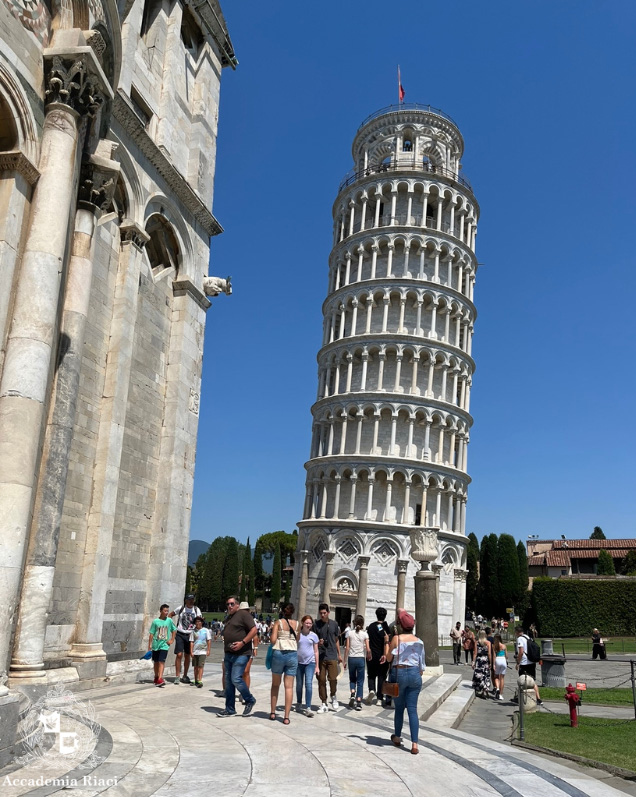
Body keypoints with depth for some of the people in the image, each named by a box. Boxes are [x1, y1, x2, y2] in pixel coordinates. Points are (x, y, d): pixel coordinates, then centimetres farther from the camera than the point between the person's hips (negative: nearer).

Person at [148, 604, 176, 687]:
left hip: (164, 645, -1)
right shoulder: (155, 621, -4)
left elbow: (174, 630, 13)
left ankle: (160, 679, -19)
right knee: (156, 662, 12)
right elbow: (151, 634, 0)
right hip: (156, 644, 1)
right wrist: (149, 645, -1)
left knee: (161, 661, -12)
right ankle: (156, 677, 29)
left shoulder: (169, 620, -1)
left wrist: (172, 640, 5)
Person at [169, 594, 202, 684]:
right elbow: (171, 615, 12)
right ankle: (177, 676, -3)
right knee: (179, 655, -9)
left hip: (190, 635, 2)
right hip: (180, 634, -2)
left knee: (187, 656, 9)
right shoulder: (180, 608, -1)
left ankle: (185, 676, 20)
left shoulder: (196, 610, 4)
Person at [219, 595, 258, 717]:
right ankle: (230, 709, 15)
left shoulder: (243, 614, -7)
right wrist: (226, 647, 18)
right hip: (229, 654, 9)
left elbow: (254, 630, -15)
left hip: (241, 654, -9)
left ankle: (250, 700, 8)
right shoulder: (229, 618, 19)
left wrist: (243, 642, -21)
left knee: (236, 679, -13)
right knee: (228, 681, 8)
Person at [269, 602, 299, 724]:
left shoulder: (278, 622, -3)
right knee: (289, 686, 2)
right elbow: (297, 640, 9)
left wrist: (272, 633, 10)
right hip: (293, 654, 1)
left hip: (279, 653, -1)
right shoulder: (297, 624, 4)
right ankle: (286, 717, 0)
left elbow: (273, 640, -10)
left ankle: (273, 712, 20)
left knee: (275, 684, 17)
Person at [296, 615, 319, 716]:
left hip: (310, 663, -1)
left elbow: (316, 651, 6)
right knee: (299, 684, 12)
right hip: (299, 662, 1)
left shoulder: (313, 636, 2)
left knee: (309, 684, -12)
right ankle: (299, 704, 32)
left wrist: (317, 666, 5)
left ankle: (308, 708, -12)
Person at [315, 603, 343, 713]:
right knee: (321, 680, 2)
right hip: (320, 656, 0)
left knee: (333, 678, -8)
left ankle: (333, 697, 20)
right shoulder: (316, 624, 2)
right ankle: (323, 704, 13)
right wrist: (318, 643, -18)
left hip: (332, 656, 0)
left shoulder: (334, 624, 7)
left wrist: (339, 654, 16)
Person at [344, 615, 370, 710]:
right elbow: (368, 649, -8)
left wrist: (345, 661, 3)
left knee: (352, 679, 19)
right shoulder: (364, 634, -4)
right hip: (361, 659, -1)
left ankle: (352, 694, -4)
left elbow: (347, 648, -3)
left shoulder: (349, 632, -3)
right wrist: (369, 656, 12)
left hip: (351, 658, 1)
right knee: (360, 681, 7)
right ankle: (358, 702, 2)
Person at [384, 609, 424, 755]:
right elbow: (421, 663, 8)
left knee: (399, 708, 14)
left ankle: (397, 737, 31)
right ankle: (414, 744, -4)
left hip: (399, 673, -2)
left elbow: (389, 658, -2)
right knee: (412, 709, 2)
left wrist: (387, 643, 9)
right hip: (415, 674, 2)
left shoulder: (397, 638, -7)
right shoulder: (419, 641, 4)